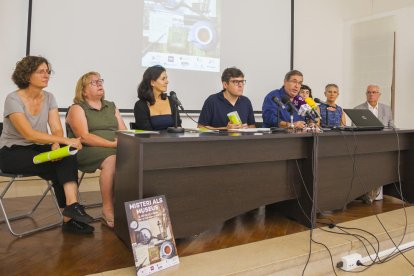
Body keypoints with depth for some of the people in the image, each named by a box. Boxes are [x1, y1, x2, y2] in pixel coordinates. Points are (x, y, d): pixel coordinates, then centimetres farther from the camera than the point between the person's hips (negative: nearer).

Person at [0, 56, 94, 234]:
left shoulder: (49, 98, 1)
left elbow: (57, 129, -5)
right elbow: (29, 134, -28)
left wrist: (56, 144, -29)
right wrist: (65, 140, -36)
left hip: (38, 148, 4)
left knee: (67, 157, -28)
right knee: (59, 168, -26)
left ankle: (71, 207, -34)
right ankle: (70, 218, -12)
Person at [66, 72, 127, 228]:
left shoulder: (111, 107, 21)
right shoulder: (77, 109, 4)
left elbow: (124, 132, 13)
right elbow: (84, 137, -12)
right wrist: (112, 144, -21)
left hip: (117, 149, 5)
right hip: (87, 151, -5)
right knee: (112, 160, -36)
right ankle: (108, 210, -23)